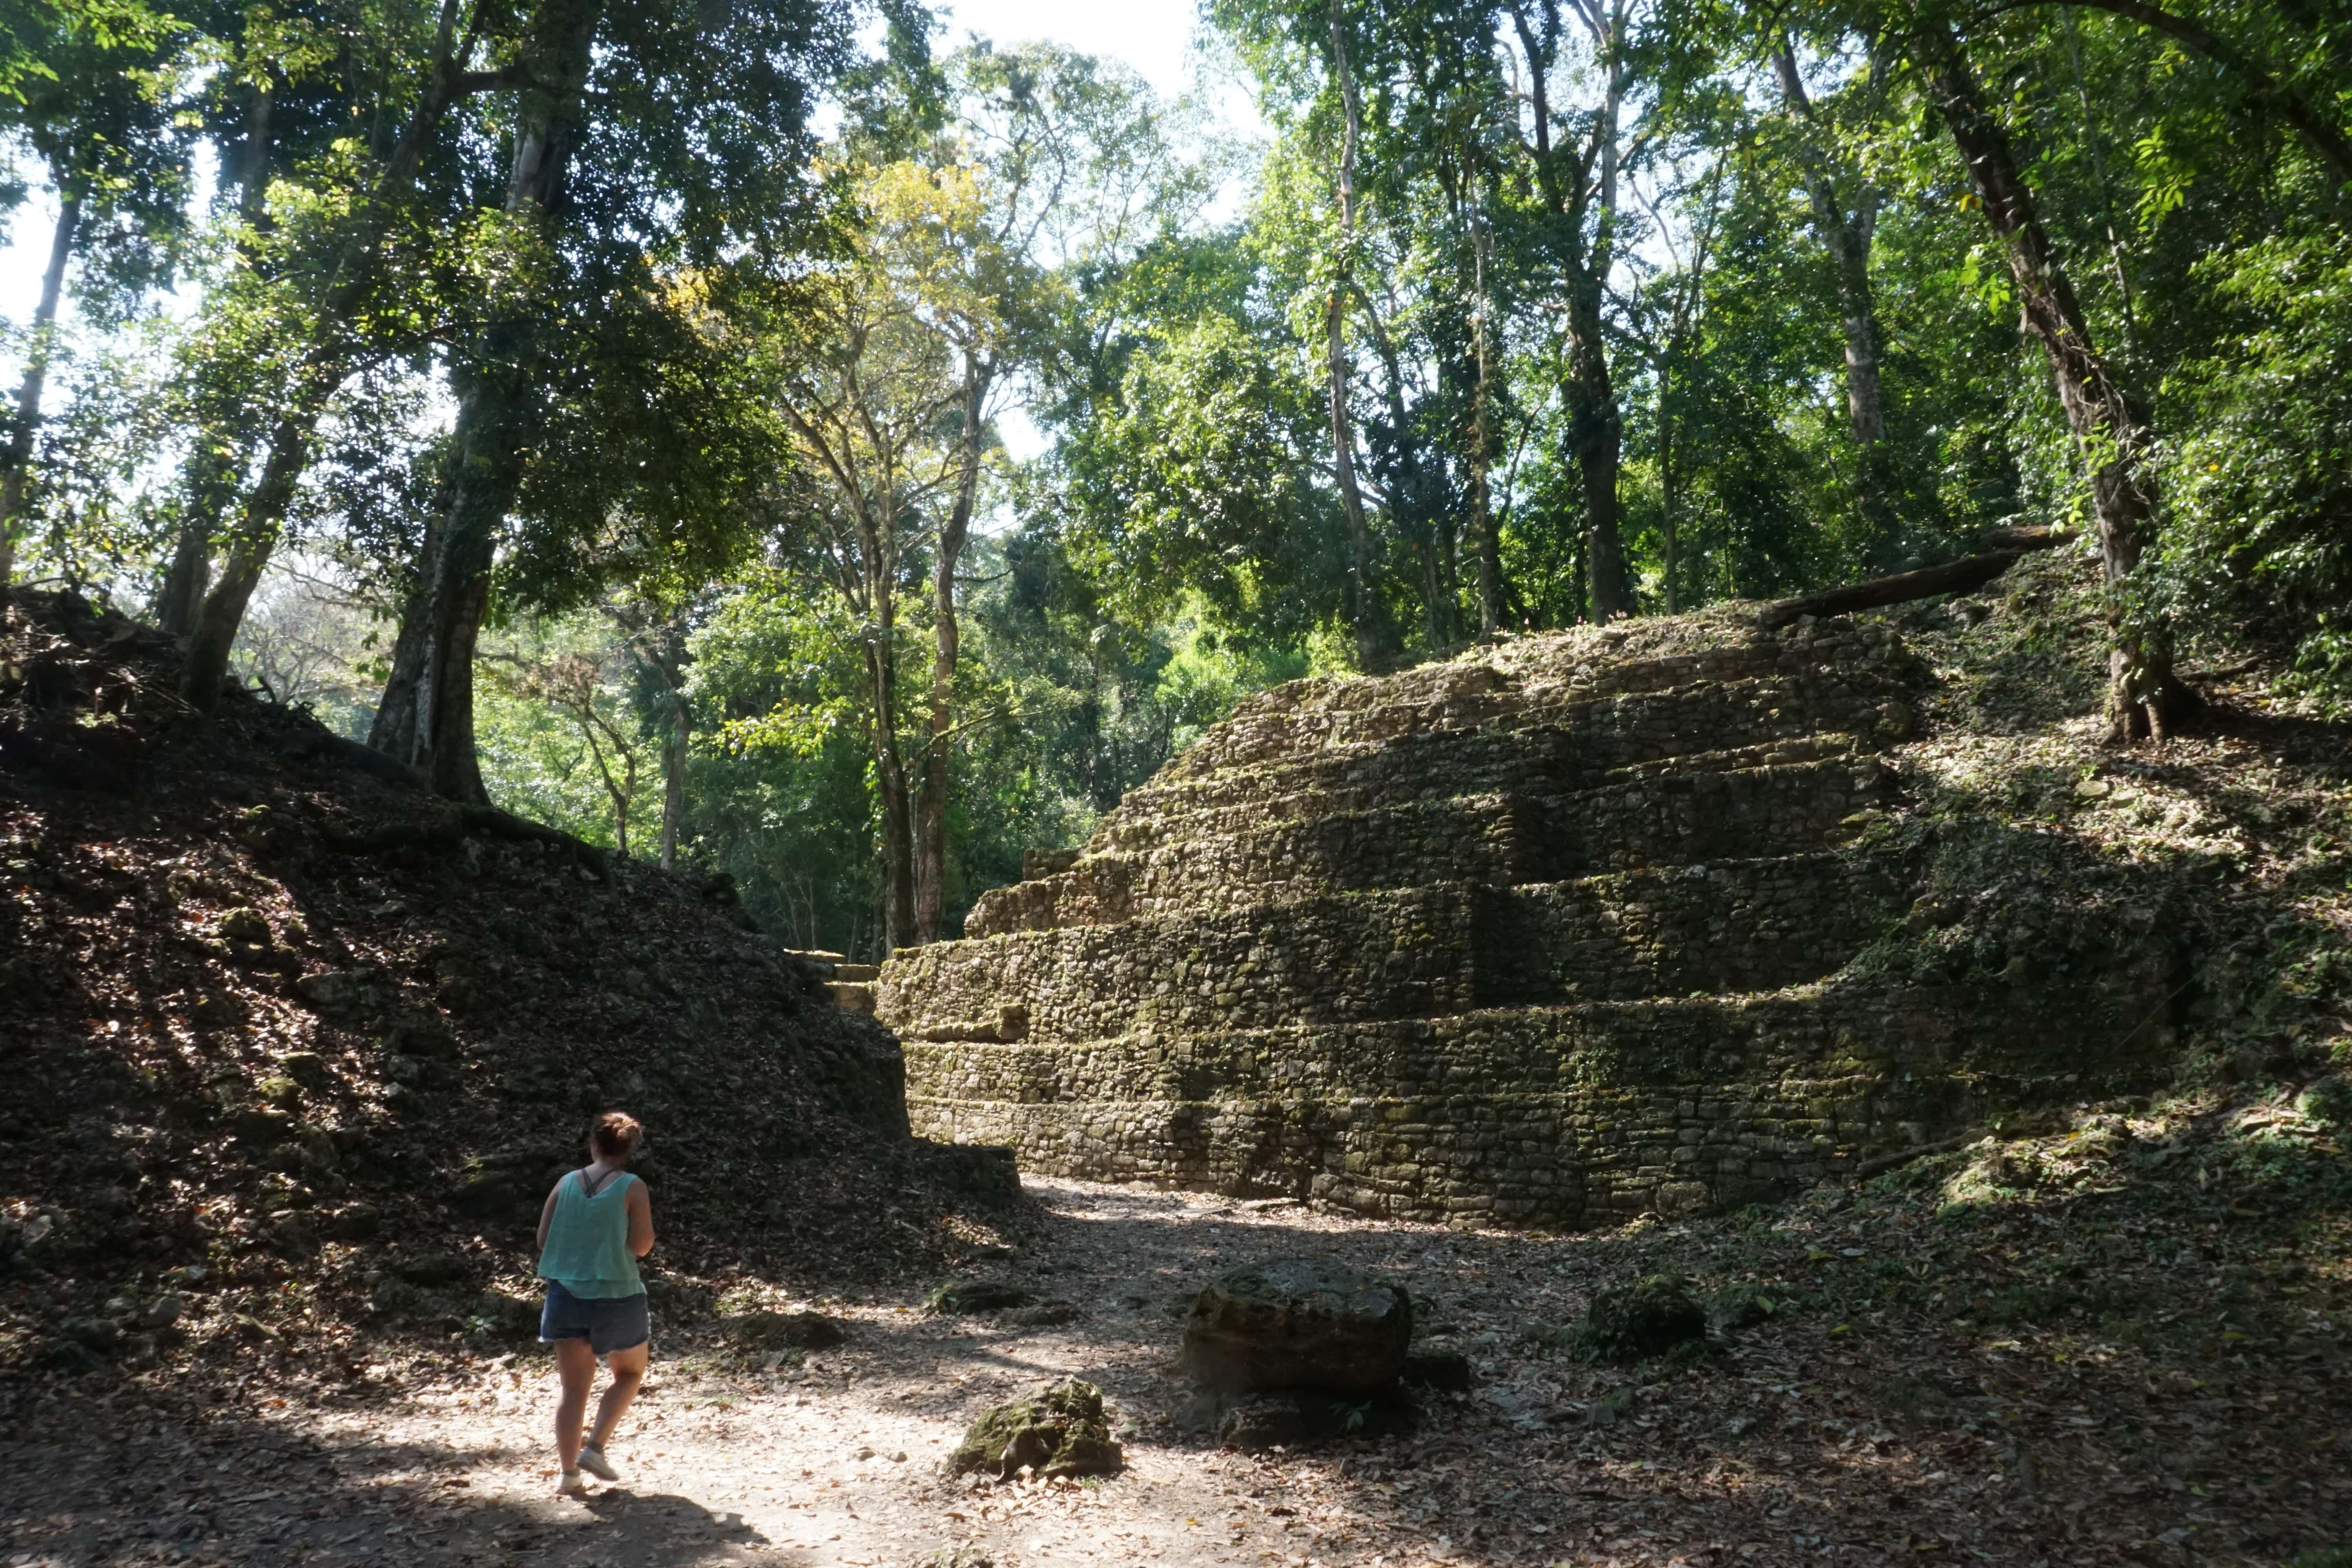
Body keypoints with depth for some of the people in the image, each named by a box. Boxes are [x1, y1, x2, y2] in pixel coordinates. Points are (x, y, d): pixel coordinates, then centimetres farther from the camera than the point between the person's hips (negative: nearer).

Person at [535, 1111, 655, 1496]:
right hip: (616, 1296, -3)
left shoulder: (567, 1184, 1)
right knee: (629, 1373, 19)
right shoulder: (632, 1188, -10)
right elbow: (642, 1246, -11)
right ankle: (595, 1448, 6)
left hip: (567, 1294, 3)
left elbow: (543, 1240, 5)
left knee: (574, 1388, 10)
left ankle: (569, 1473, 7)